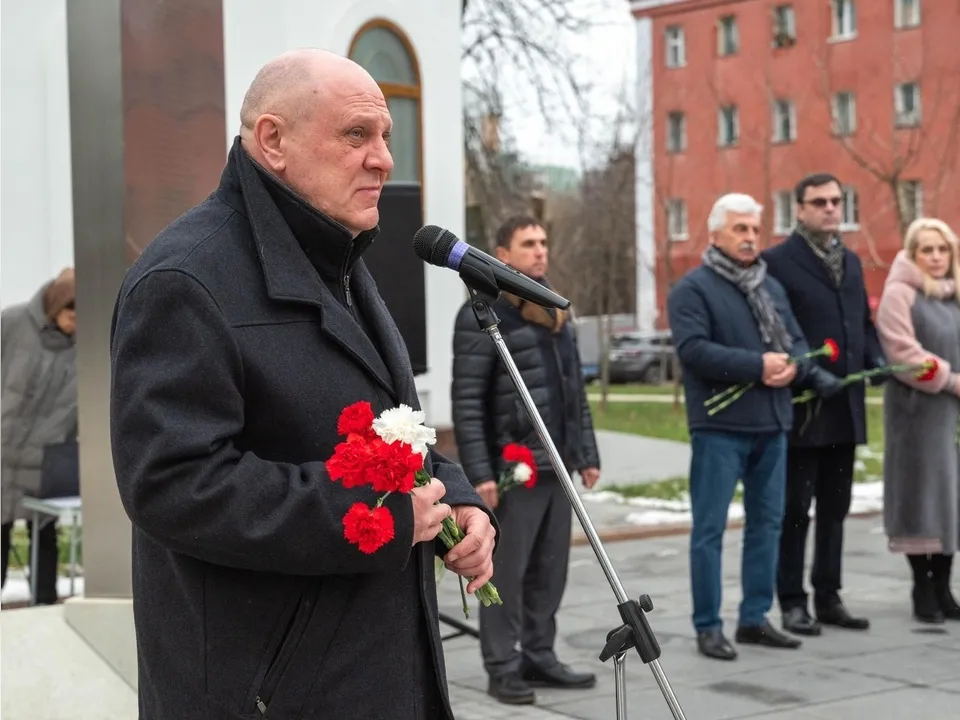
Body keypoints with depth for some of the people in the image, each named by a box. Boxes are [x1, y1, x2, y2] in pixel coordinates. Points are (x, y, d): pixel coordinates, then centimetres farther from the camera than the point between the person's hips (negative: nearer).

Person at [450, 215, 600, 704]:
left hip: (557, 466, 7)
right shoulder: (482, 316, -7)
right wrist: (479, 473, -17)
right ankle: (503, 668, 7)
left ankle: (539, 656, 20)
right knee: (506, 572, -1)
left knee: (550, 571, 10)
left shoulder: (557, 313, 16)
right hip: (512, 469, -7)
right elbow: (466, 402, -12)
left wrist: (587, 454, 15)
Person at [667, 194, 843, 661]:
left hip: (772, 425, 7)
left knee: (767, 523, 12)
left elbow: (797, 341, 15)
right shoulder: (692, 288, -7)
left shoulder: (771, 286, 16)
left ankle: (755, 618, 22)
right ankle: (708, 627, 5)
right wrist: (758, 365, -20)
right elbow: (693, 349, -19)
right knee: (710, 528, -2)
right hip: (719, 426, -7)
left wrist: (792, 366, -9)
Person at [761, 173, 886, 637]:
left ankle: (828, 597, 21)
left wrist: (876, 361, 3)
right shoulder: (777, 262, -6)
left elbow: (864, 321, 20)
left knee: (834, 508, 13)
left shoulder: (851, 262, 16)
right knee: (795, 509, 1)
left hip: (845, 406, 7)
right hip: (801, 407, -7)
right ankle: (792, 602, 9)